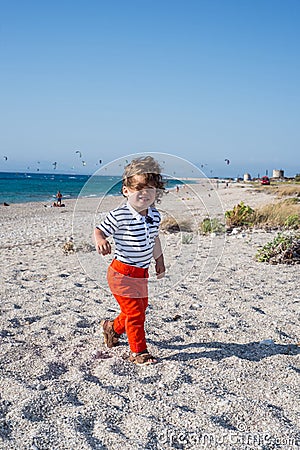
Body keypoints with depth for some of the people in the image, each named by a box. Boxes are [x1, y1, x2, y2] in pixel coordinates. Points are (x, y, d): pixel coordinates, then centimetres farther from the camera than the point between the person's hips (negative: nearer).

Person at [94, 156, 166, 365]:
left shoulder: (155, 216, 1)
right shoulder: (118, 216, -19)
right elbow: (99, 230, -10)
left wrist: (160, 261, 25)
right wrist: (100, 241, -33)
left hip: (142, 273, 8)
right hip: (122, 273, -7)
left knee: (141, 308, 21)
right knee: (134, 312, -4)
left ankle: (113, 327, 47)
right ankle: (138, 351, 14)